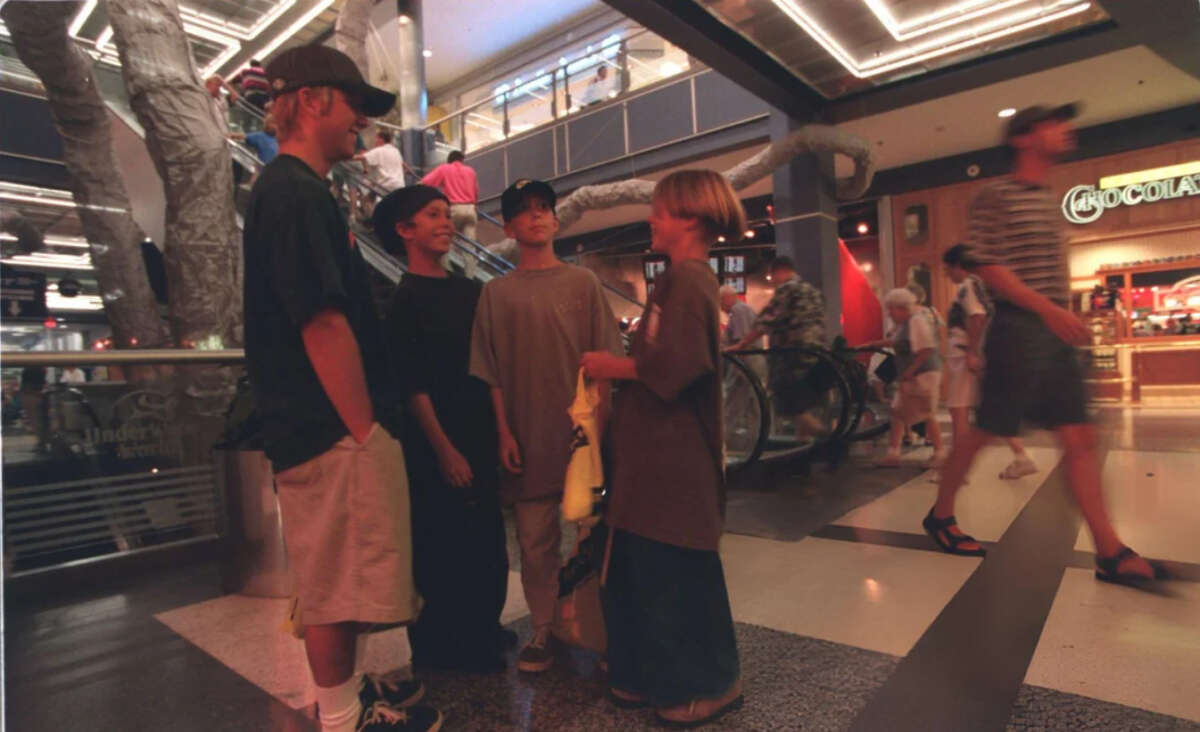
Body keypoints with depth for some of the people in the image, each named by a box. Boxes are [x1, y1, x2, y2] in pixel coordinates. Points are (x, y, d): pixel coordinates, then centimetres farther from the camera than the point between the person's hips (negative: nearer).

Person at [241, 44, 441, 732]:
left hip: (328, 428, 10)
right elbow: (323, 323, -21)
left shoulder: (292, 189, 19)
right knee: (340, 581, 3)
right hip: (337, 432, -10)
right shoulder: (296, 192, -13)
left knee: (339, 578, 19)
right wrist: (364, 427, -16)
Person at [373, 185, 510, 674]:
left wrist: (500, 432, 11)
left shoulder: (470, 291, 11)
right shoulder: (403, 300, -7)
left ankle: (481, 641, 34)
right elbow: (412, 385, -13)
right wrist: (445, 450, -15)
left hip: (481, 438, 6)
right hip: (435, 446, -6)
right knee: (440, 551, 5)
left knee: (488, 545, 14)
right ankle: (439, 651, 25)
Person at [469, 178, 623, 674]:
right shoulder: (497, 292, 7)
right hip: (528, 434, 1)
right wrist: (504, 432, -2)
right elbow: (491, 372, 5)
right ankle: (544, 630, 23)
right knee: (535, 539, 6)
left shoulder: (582, 282, 6)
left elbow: (604, 359, 4)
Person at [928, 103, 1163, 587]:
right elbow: (984, 265, -16)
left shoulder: (1050, 200, 18)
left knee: (1079, 437, 3)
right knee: (987, 431, -1)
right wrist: (1047, 308, -21)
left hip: (1056, 333, 8)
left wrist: (1063, 314, 18)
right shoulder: (997, 197, -7)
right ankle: (940, 515, 17)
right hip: (1018, 329, -8)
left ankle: (1111, 553, 7)